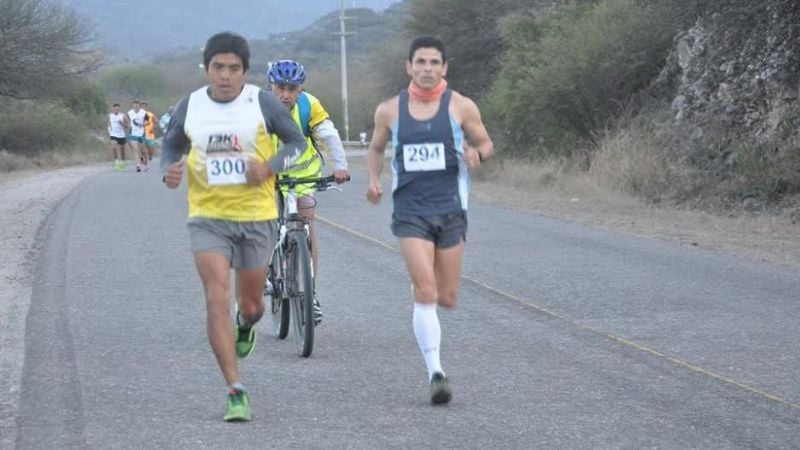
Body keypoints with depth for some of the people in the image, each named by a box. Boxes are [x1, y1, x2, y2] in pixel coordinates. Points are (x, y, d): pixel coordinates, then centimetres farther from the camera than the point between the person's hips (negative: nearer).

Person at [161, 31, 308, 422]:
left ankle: (245, 326, 52)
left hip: (257, 217, 0)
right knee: (217, 298, -16)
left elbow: (296, 141, 3)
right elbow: (171, 145, 15)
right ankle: (236, 391, -13)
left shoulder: (262, 103, -8)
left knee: (250, 304, 11)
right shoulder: (190, 106, -2)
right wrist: (170, 172, -8)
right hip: (208, 217, 0)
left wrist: (269, 166, -16)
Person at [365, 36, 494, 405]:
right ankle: (435, 373, -15)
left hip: (450, 209, 1)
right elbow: (376, 148, 19)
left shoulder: (461, 107, 0)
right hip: (410, 211, -1)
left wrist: (476, 154, -13)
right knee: (425, 292, -16)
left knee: (446, 299, 8)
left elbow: (486, 144, 10)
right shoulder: (389, 111, 3)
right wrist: (373, 179, 1)